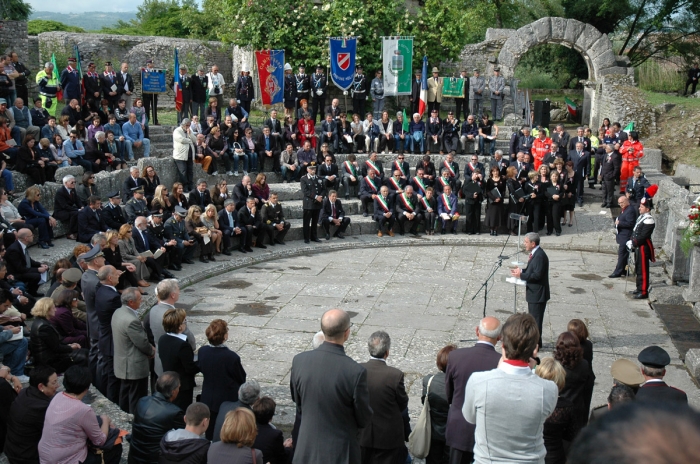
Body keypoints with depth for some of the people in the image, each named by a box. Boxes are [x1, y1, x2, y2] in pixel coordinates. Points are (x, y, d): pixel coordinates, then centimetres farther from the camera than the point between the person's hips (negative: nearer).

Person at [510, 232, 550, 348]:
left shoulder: (540, 256, -22)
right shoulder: (534, 254, 10)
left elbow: (537, 275, -26)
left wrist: (521, 275, -21)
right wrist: (521, 271, 4)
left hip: (537, 294, -11)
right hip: (533, 293, 11)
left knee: (536, 319, -2)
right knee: (532, 318, 20)